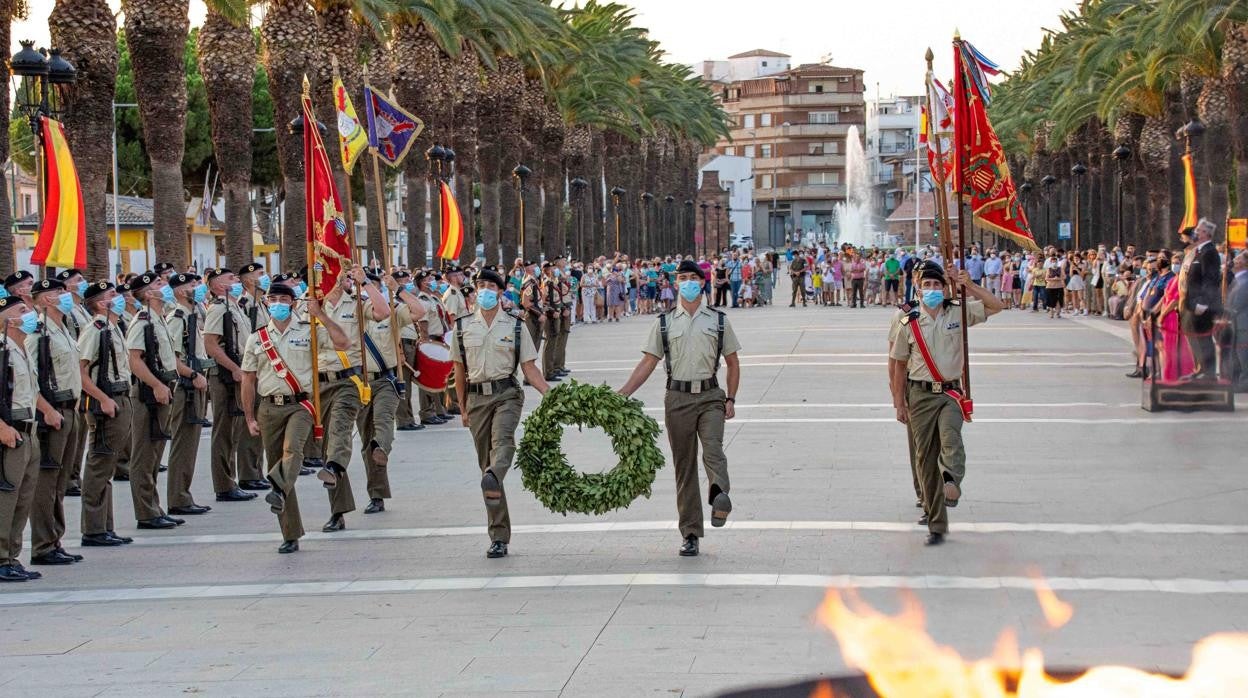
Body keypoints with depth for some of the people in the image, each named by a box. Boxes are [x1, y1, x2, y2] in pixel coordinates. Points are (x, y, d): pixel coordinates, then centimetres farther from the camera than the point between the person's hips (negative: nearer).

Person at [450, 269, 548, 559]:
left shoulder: (516, 326, 6)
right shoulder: (463, 327, 10)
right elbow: (460, 371, 15)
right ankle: (499, 537, 6)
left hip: (506, 393, -2)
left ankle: (493, 477, -64)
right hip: (477, 396, 2)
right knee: (484, 461, 1)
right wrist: (463, 409, 14)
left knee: (503, 437, -33)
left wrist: (550, 394, -9)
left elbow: (529, 368, 5)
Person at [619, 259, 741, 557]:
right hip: (678, 398, 1)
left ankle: (719, 494, -53)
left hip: (710, 396, -1)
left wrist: (731, 400, 4)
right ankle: (690, 534, 6)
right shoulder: (664, 323, 10)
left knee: (713, 449, -27)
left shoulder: (718, 320, 9)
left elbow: (732, 363, 14)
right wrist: (622, 395, -5)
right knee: (684, 466, 3)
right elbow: (648, 362, 6)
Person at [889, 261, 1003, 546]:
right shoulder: (909, 324, 3)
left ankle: (951, 480, -54)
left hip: (950, 393, 0)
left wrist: (969, 287, -11)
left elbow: (997, 306, -2)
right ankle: (936, 525, 6)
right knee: (925, 456, 0)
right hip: (920, 395, 0)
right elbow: (899, 364, 9)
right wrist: (899, 403, 7)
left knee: (950, 437, -30)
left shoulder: (958, 314, 3)